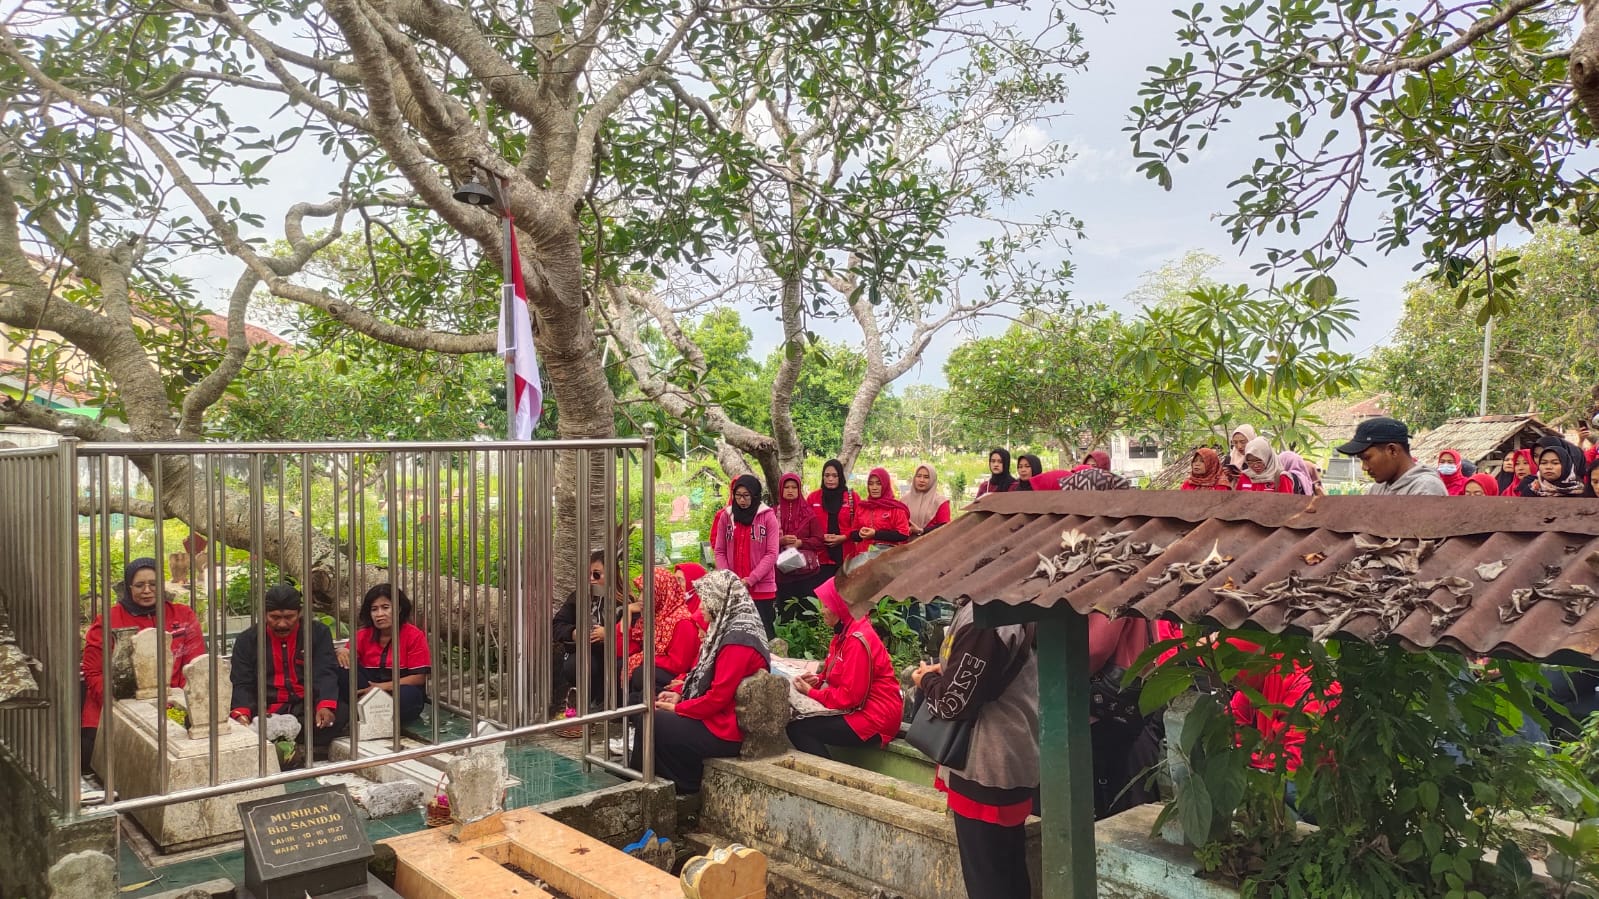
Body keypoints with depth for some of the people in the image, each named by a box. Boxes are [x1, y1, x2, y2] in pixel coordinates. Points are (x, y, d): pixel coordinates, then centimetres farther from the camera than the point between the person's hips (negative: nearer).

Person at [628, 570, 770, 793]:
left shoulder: (738, 641, -22)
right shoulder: (726, 630, 10)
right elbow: (702, 673, 19)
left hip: (725, 730, -10)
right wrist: (679, 693, 3)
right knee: (647, 712, 5)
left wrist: (677, 708, -13)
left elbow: (718, 697, -23)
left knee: (652, 723, -11)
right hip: (713, 715, 10)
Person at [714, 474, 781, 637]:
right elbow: (720, 551, 7)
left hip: (762, 587, -3)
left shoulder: (768, 516, -3)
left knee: (764, 632, 3)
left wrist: (750, 579, -14)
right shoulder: (727, 516, 7)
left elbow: (772, 553, -7)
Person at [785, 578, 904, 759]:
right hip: (860, 709, 10)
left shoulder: (857, 640, -20)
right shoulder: (846, 632, 11)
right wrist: (819, 679, 0)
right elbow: (840, 676, 20)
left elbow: (850, 696, -22)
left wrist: (810, 692, -11)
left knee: (797, 728, -14)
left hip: (875, 720, -10)